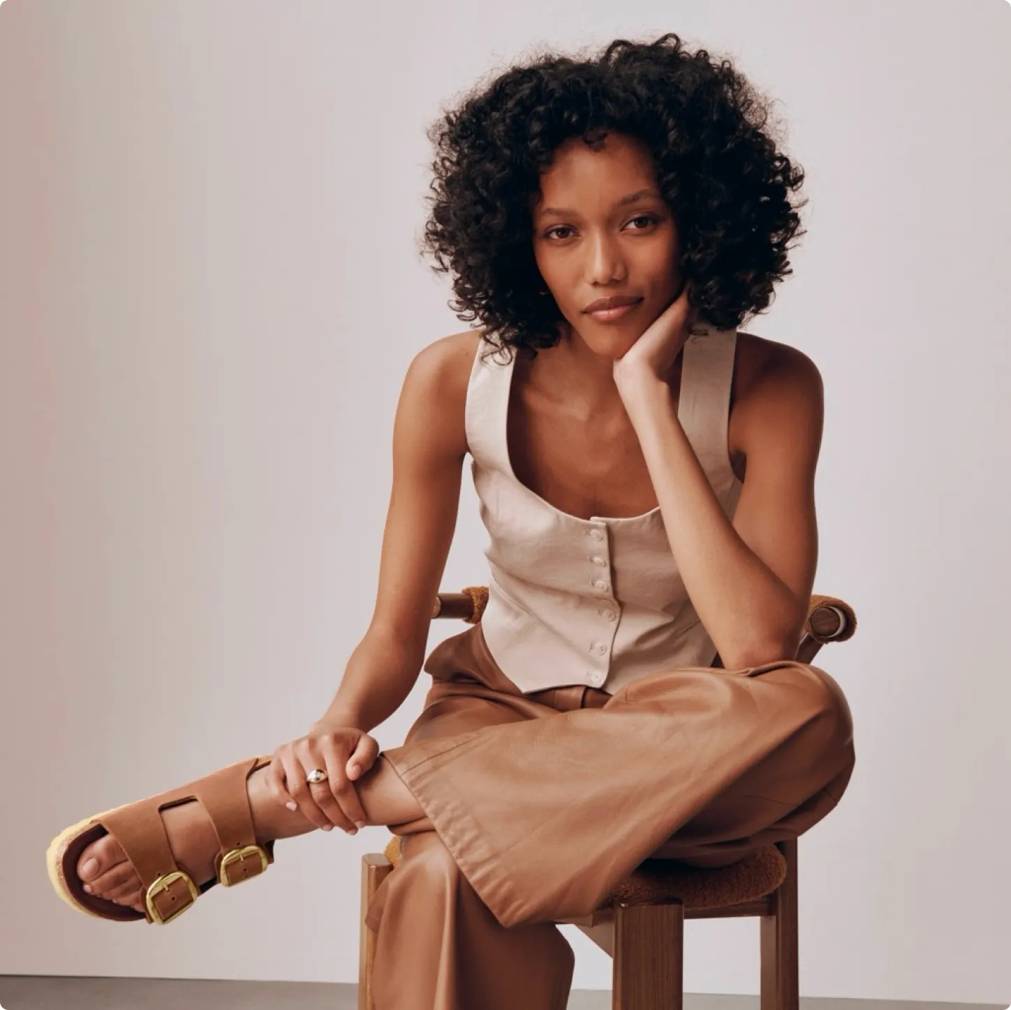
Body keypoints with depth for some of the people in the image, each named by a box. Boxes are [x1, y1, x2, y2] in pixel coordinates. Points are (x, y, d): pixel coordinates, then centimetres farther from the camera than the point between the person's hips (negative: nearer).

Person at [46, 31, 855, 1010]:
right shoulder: (456, 382, -10)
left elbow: (760, 649, -25)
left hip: (674, 753, 2)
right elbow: (394, 634, -3)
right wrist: (339, 726, -27)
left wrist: (648, 396, -25)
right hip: (500, 716, -2)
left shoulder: (767, 390, -13)